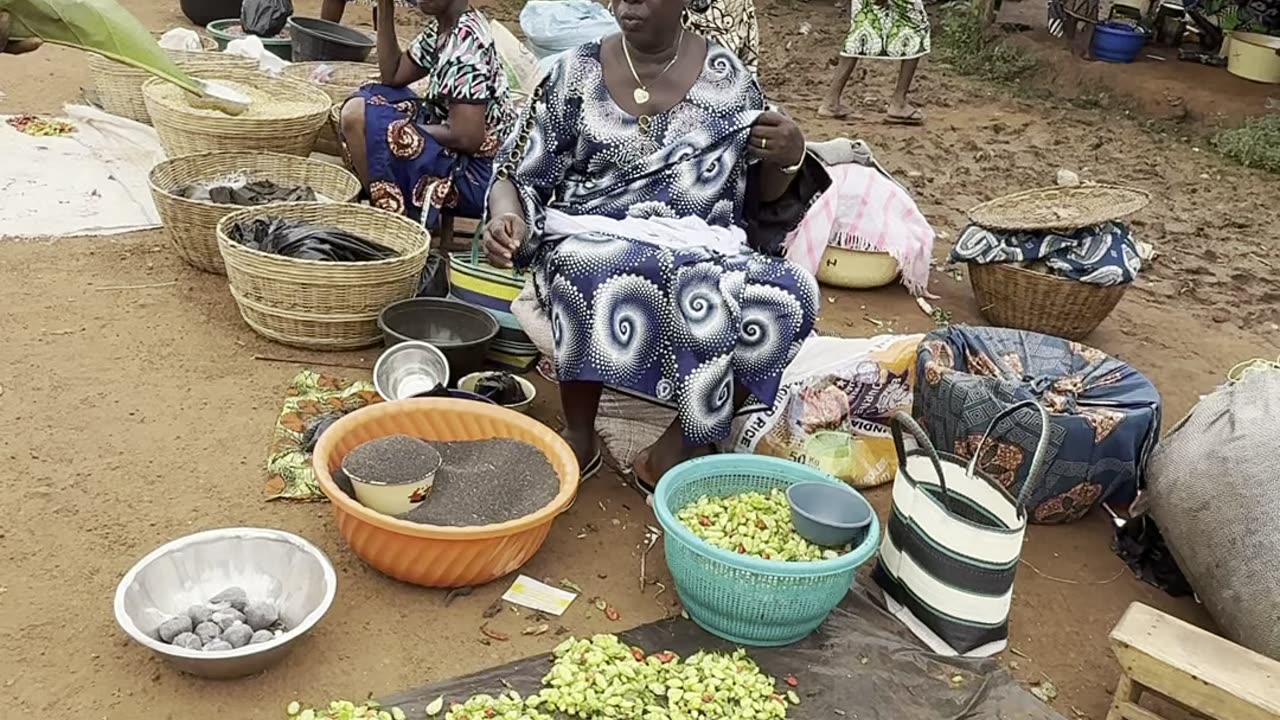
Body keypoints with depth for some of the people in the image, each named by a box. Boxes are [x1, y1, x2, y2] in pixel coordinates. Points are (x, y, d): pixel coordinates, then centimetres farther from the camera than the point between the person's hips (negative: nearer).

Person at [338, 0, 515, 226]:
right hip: (455, 153, 10)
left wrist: (406, 129, -11)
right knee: (359, 105, 13)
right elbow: (392, 76, 14)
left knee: (359, 118, -15)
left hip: (478, 174, -10)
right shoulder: (442, 27, 7)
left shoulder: (466, 41, -22)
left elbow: (467, 138, -25)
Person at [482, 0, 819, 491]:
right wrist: (504, 217, -16)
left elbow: (762, 194, 16)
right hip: (591, 244, -1)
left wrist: (790, 157, -6)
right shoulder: (576, 74, 4)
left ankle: (681, 444, -12)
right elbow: (518, 175, 6)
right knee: (595, 272, -38)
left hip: (703, 255, 2)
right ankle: (579, 435, -15)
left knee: (790, 296, -28)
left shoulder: (729, 79, 7)